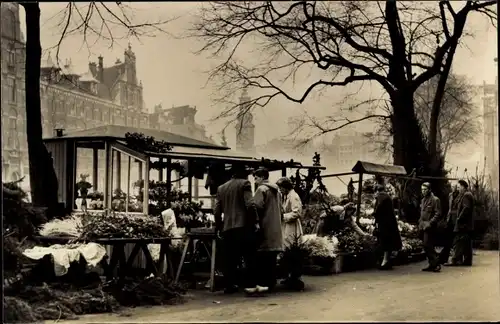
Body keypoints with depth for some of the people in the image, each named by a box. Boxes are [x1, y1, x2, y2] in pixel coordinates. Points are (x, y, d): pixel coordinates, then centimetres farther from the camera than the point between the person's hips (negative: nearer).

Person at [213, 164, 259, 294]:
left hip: (227, 228, 5)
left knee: (230, 259, 7)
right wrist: (255, 222, -4)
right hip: (244, 226, -5)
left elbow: (216, 212, 12)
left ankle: (229, 285, 7)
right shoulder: (244, 183, 2)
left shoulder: (221, 188, 17)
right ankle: (251, 284, -4)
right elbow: (250, 205, -11)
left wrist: (219, 227, 21)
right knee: (250, 258, -1)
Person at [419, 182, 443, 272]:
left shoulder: (435, 200, -8)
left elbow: (438, 214, -13)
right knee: (427, 246, 10)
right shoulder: (423, 200, 17)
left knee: (428, 246, -14)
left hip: (430, 227, -8)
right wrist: (420, 223, 16)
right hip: (423, 227, 8)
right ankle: (432, 264, 16)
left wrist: (430, 223, -19)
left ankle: (436, 263, -9)